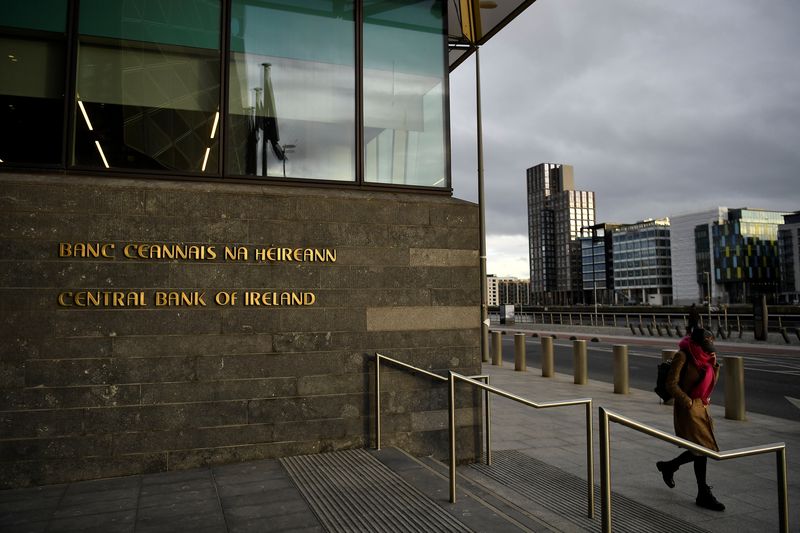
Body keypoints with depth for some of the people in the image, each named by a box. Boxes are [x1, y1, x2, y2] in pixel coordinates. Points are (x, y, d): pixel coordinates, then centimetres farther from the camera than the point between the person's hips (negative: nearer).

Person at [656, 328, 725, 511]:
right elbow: (671, 383, -16)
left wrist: (714, 364, 2)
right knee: (703, 448, -7)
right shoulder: (683, 355, -14)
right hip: (688, 408, -9)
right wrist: (687, 401, -18)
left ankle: (668, 466, 28)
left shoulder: (703, 356, 10)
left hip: (702, 406, 9)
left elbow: (712, 382, 15)